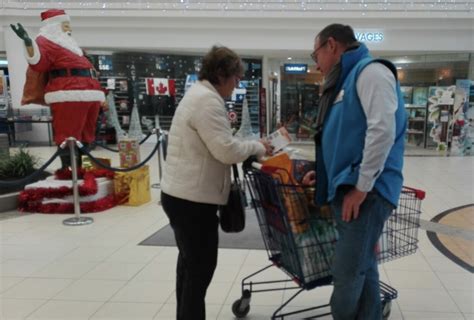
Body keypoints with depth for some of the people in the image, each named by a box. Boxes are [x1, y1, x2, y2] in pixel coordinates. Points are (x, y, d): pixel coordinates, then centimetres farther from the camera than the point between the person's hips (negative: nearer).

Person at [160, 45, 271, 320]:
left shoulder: (199, 93, 16)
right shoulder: (208, 100, -19)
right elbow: (226, 150, -24)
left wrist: (248, 148, 10)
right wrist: (256, 147, -7)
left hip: (183, 194, 11)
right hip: (193, 199, -11)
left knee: (190, 264, 21)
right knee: (201, 268, 0)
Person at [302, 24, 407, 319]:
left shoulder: (370, 71, -7)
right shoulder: (346, 79, 22)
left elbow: (382, 130, -20)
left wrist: (361, 187, -20)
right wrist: (324, 172, 14)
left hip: (366, 192, -9)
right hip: (346, 190, 9)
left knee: (347, 275, -5)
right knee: (362, 271, 13)